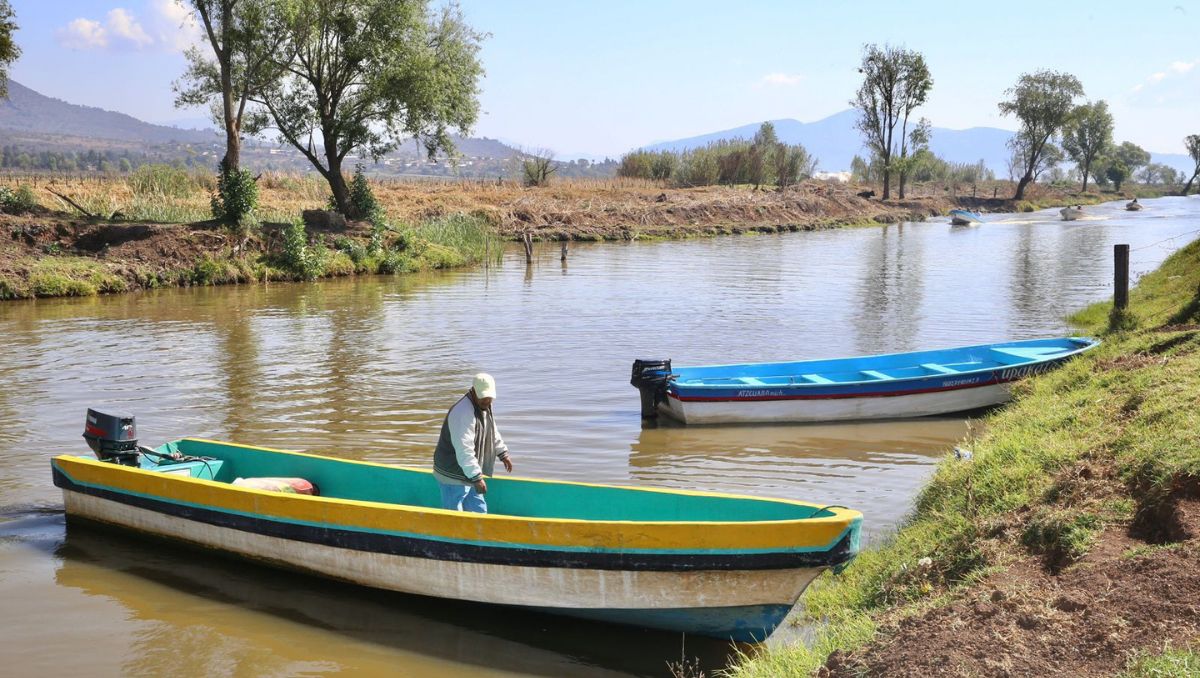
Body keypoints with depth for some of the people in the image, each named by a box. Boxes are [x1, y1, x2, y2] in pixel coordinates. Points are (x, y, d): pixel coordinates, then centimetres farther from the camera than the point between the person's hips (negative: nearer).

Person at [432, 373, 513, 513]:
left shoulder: (485, 407, 5)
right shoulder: (462, 413, -27)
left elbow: (493, 433, 26)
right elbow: (464, 450, -32)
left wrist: (503, 453, 19)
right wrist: (476, 477, -32)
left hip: (470, 474, 10)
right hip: (454, 477, -10)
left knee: (479, 510, 17)